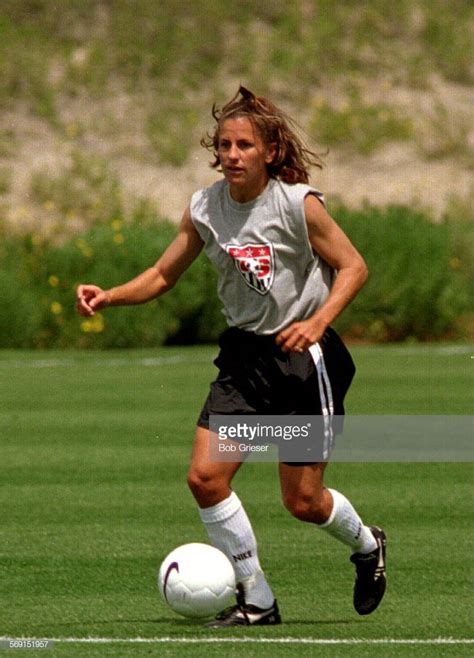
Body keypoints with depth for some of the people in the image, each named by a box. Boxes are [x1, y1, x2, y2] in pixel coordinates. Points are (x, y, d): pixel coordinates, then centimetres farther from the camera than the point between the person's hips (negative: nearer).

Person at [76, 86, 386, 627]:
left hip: (304, 356, -5)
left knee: (302, 501, -1)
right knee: (204, 477, -11)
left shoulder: (298, 203, -13)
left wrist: (318, 321, -24)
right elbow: (163, 275, 9)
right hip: (244, 356, 5)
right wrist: (109, 296, -8)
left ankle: (366, 546, 34)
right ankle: (255, 601, 3)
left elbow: (352, 266, -9)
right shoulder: (204, 209, 0)